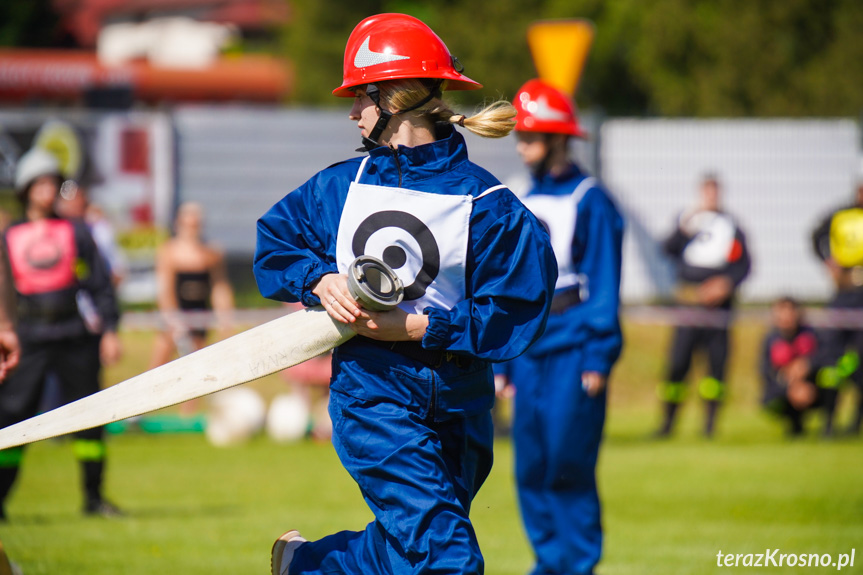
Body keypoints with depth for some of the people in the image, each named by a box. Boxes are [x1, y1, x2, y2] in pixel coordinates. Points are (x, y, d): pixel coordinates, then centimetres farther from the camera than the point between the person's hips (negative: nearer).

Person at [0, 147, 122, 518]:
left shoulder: (75, 231, 8)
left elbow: (100, 282, 9)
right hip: (30, 340, 0)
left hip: (77, 335, 1)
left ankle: (93, 497, 13)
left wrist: (109, 330, 1)